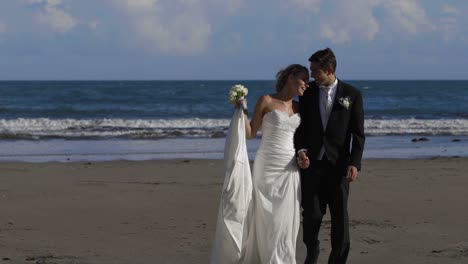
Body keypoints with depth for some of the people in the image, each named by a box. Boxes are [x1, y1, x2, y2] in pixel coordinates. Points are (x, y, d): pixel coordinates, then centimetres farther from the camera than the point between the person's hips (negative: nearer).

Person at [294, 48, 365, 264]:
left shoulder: (351, 94, 0)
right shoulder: (307, 92, 6)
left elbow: (357, 133, 0)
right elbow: (300, 127, 10)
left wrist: (354, 163, -10)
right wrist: (300, 151, -7)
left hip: (338, 164, -1)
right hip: (311, 162, 1)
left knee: (340, 215, 0)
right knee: (311, 214, 2)